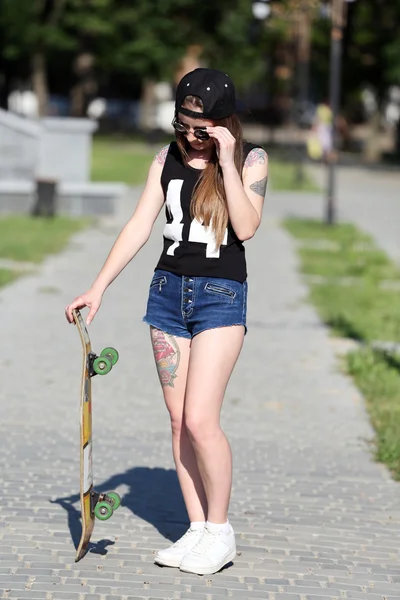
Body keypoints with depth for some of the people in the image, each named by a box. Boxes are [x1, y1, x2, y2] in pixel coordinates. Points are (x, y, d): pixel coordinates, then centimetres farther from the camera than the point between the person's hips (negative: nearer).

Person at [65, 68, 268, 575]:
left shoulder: (250, 160, -3)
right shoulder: (168, 158, 7)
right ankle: (197, 529, 13)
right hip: (168, 289, 5)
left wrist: (226, 161, -19)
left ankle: (220, 531, 2)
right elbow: (139, 225, 6)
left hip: (220, 294, -5)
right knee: (179, 420, 5)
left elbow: (245, 227, -16)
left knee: (199, 419, -13)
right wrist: (98, 287, -1)